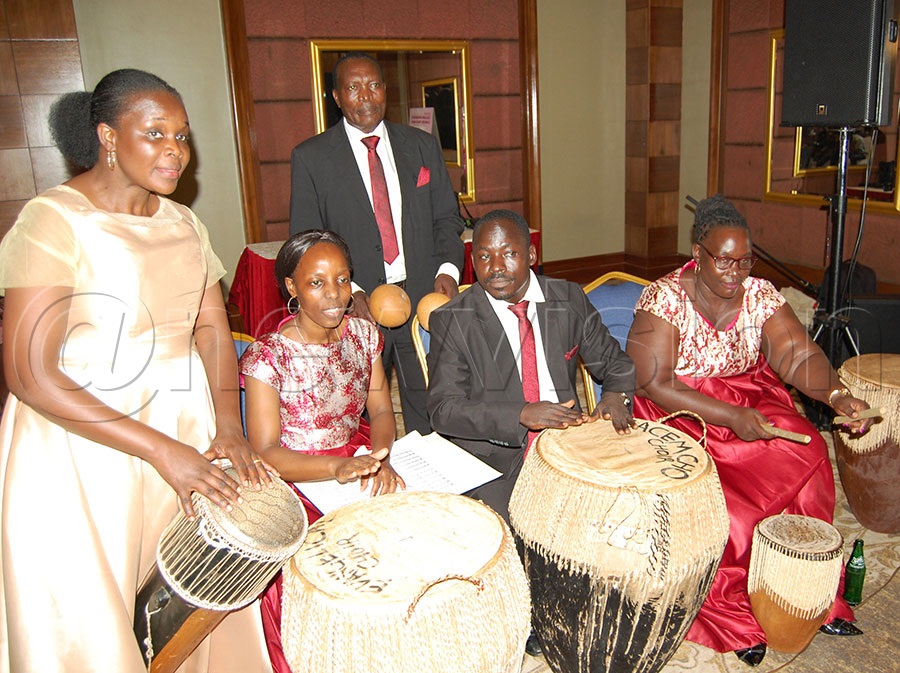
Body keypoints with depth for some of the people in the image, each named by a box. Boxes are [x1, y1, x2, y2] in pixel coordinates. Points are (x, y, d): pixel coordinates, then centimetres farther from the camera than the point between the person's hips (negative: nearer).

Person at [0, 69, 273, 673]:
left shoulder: (183, 222, 8)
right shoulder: (55, 221, -14)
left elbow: (213, 328, 5)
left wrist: (229, 430, -11)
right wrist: (161, 450, -21)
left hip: (185, 425, 6)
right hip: (82, 440, -5)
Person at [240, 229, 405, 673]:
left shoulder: (364, 334, 3)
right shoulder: (267, 357, -14)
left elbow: (381, 410, 5)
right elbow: (265, 453, -15)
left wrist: (379, 457, -17)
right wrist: (340, 467, -29)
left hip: (359, 457, 5)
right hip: (295, 480, -5)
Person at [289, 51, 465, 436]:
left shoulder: (423, 147, 10)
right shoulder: (310, 158, 1)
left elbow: (447, 218, 13)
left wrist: (448, 269, -6)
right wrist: (349, 291, -14)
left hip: (424, 299, 2)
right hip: (356, 306, -2)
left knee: (431, 416, 10)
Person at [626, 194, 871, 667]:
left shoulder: (760, 295, -1)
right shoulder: (664, 299, -15)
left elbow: (800, 356, -10)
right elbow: (653, 384, -19)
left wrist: (838, 396, -31)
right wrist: (729, 417, -25)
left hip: (750, 402, 5)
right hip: (677, 412, -4)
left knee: (804, 455, -17)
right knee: (717, 495, -26)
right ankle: (730, 613, -3)